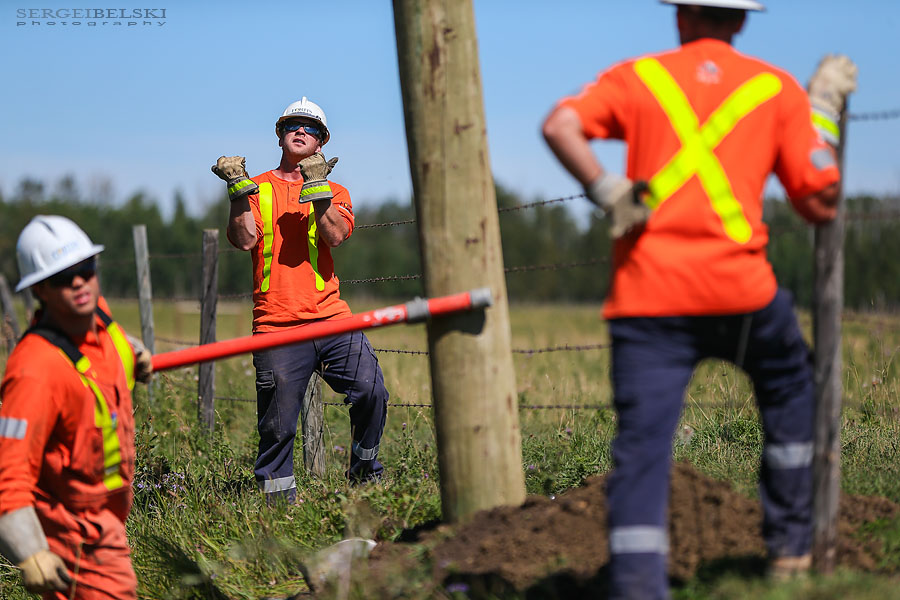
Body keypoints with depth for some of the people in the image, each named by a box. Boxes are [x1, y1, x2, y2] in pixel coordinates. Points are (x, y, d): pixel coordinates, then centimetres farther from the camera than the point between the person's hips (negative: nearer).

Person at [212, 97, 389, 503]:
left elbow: (336, 236, -4)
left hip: (330, 316, 1)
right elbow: (245, 240, -3)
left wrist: (316, 187, -11)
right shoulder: (258, 189, 14)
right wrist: (239, 188, -9)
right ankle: (278, 494, 9)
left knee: (371, 391, -13)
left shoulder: (333, 192, 17)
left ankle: (364, 470, 7)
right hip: (276, 324, -1)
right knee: (277, 424, -5)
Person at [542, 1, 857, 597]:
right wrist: (824, 112, 18)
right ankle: (791, 544, 32)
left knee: (642, 441, -3)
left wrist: (609, 193, -2)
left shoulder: (637, 76, 10)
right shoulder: (778, 88, 9)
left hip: (647, 294, 0)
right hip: (739, 290, 1)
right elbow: (821, 205, 8)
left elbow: (559, 126, -8)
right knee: (789, 389, 27)